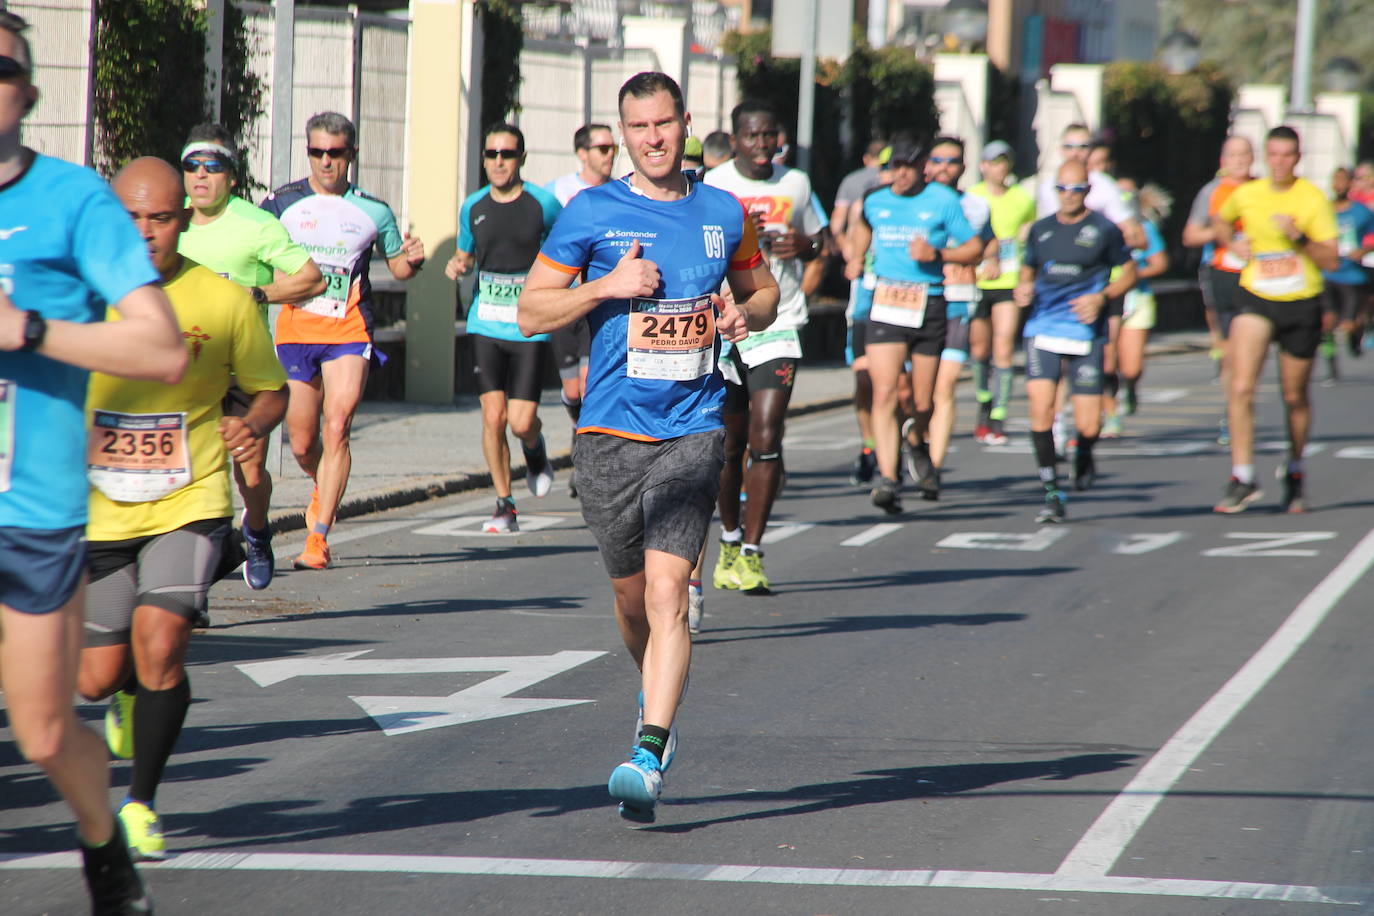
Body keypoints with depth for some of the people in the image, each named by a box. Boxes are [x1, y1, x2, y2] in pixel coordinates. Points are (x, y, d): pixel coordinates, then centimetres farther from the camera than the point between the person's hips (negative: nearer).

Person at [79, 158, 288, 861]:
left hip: (188, 507, -2)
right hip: (96, 512, 2)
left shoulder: (223, 301, -6)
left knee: (160, 640, -21)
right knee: (96, 679, 4)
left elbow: (271, 391, 7)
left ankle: (141, 804, -2)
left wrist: (254, 425, -16)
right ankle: (132, 695, 44)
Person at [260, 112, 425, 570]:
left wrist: (412, 260, -7)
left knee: (336, 428, -17)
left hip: (349, 331, -1)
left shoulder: (373, 210, 5)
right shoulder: (281, 203, 3)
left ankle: (318, 538, -17)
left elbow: (397, 266, 16)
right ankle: (325, 491, 42)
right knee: (301, 444, 7)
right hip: (294, 331, 1)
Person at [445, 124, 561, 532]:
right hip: (485, 325, 2)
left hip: (529, 327, -2)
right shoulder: (473, 207, 6)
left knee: (522, 422, -7)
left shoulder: (543, 204, -4)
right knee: (493, 417, -6)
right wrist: (456, 265, -1)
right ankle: (504, 506, 7)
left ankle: (535, 451, 30)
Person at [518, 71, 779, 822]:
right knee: (630, 593, 13)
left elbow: (762, 288, 24)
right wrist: (606, 287, -13)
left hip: (692, 431, -1)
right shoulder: (592, 213, 1)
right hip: (610, 432, 1)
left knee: (666, 592, -15)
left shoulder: (724, 214, 7)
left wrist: (746, 314, 0)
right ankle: (658, 697, 43)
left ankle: (648, 757, -20)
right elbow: (532, 311, 3)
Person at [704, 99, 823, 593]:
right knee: (728, 444, 8)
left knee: (766, 440, -12)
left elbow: (817, 241, 23)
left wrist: (802, 246, -1)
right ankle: (729, 540, 29)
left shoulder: (796, 183, 9)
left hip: (778, 326, 1)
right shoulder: (712, 186, -1)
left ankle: (751, 554, -11)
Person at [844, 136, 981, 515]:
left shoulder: (944, 201, 0)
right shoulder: (875, 202, 11)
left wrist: (936, 253, -13)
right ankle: (888, 480, -21)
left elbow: (975, 250, 1)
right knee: (884, 394, -15)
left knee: (923, 401, 7)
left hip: (929, 306, -1)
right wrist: (856, 258, 22)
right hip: (885, 305, 1)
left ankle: (918, 442, 41)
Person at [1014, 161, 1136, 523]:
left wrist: (1101, 296, -9)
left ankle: (1084, 454, 33)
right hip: (1043, 330, 2)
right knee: (1040, 408, -15)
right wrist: (1023, 289, 0)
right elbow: (1027, 272, 24)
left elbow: (1128, 273, 8)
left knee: (1088, 425, -5)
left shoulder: (1104, 230, 2)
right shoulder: (1041, 230, 11)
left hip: (1086, 334, -2)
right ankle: (1052, 493, -4)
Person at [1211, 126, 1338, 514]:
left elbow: (1332, 260, -9)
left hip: (1302, 306, -1)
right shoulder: (1246, 195, 1)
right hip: (1255, 301, 1)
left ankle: (1294, 472, 35)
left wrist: (1299, 238, -24)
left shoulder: (1313, 199, -6)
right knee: (1240, 388, -17)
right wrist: (1232, 243, 5)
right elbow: (1220, 220, 25)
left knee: (1295, 396, 11)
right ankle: (1242, 478, -13)